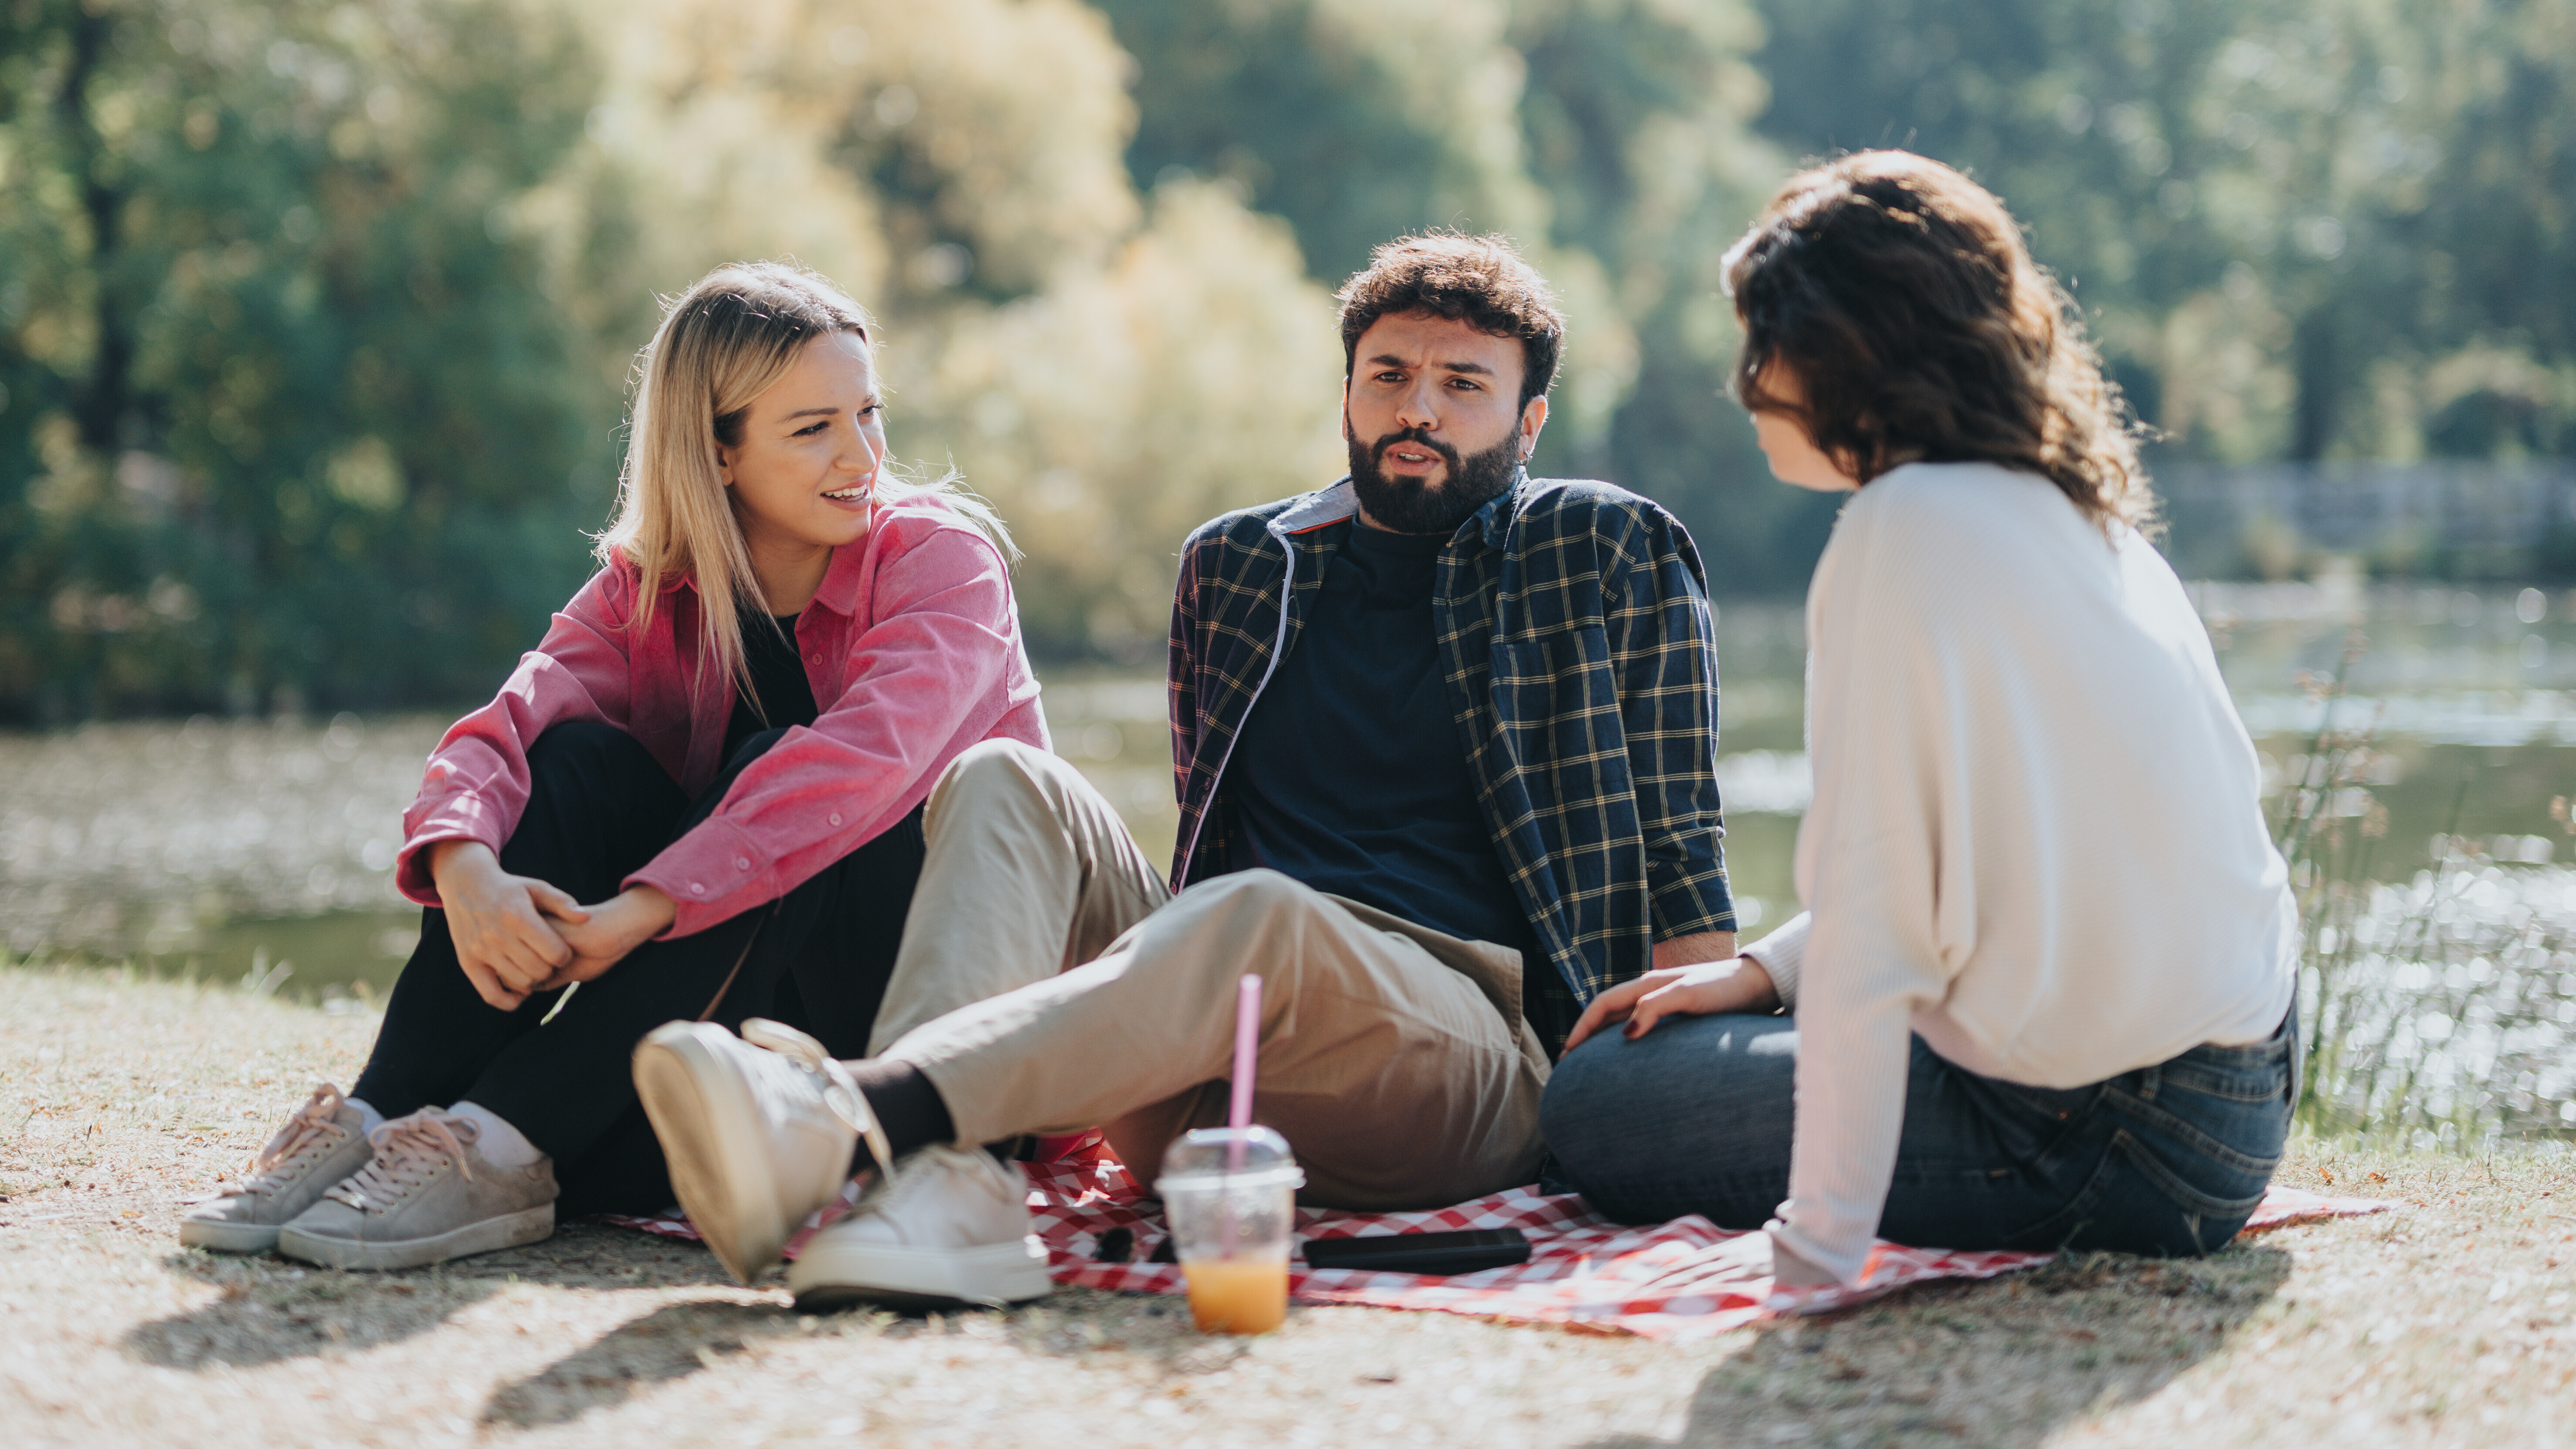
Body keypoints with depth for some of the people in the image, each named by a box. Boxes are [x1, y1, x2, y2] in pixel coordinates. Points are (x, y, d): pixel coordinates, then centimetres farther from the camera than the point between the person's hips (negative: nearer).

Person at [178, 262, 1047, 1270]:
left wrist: (642, 910, -39)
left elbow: (865, 754, -30)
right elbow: (511, 721, -16)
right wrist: (465, 869, -39)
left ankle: (505, 1149, -39)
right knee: (578, 758, -18)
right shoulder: (650, 588, 2)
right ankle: (381, 1119, -29)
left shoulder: (942, 555, -10)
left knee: (775, 775, -30)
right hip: (759, 1006, 4)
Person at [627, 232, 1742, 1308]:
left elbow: (1677, 831, 9)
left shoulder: (1611, 555, 12)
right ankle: (936, 1182, -47)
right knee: (1005, 782, -17)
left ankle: (861, 1112, -59)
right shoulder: (1234, 566, 22)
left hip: (1485, 1051, -4)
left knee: (1257, 915, -37)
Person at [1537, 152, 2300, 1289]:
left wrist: (1815, 1250, -19)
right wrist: (1762, 970, 16)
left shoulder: (1903, 530, -19)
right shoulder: (2072, 511, 8)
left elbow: (1870, 917, -22)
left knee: (1594, 1109, 4)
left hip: (2106, 1131, -9)